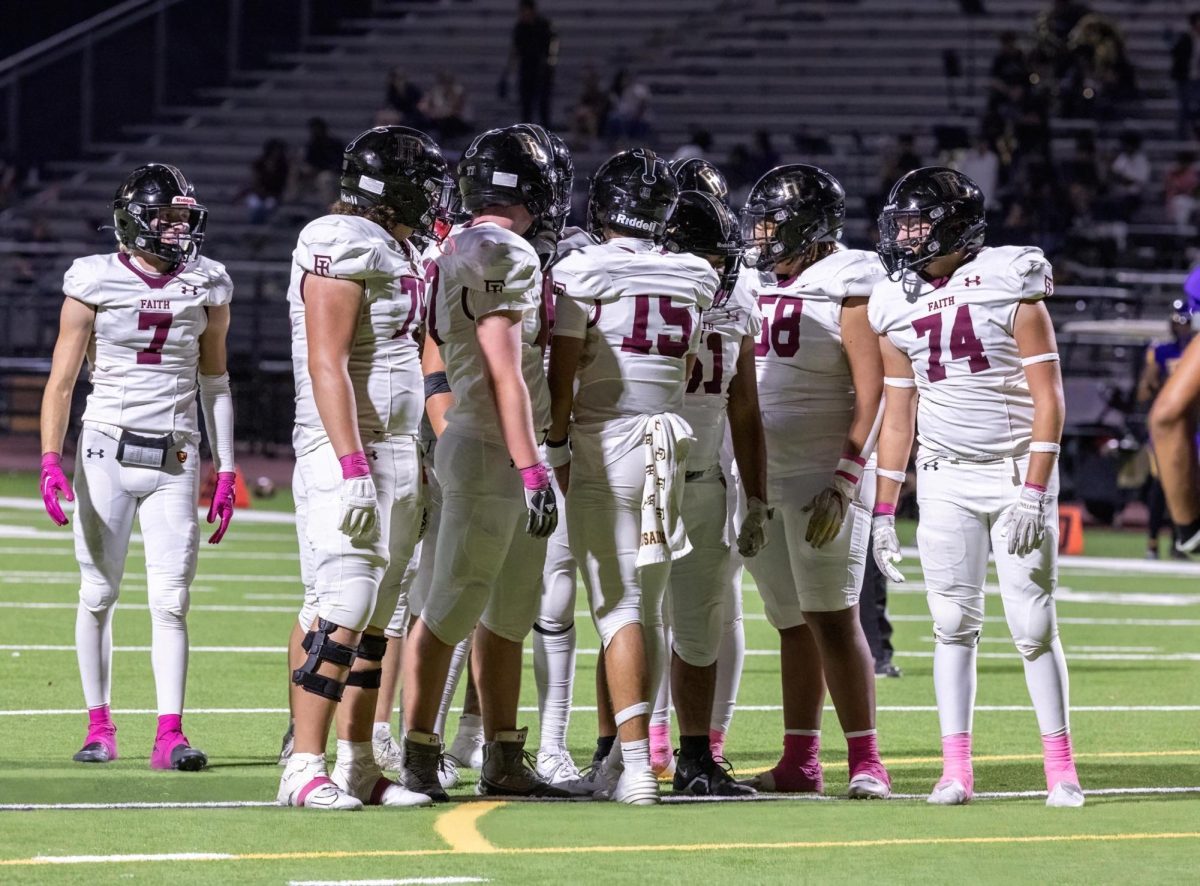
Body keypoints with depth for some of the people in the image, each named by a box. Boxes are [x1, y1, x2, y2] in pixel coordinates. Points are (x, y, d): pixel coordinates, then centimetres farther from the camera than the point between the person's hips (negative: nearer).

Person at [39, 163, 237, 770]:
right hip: (107, 451, -2)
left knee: (171, 600, -6)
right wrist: (50, 462, -13)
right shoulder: (96, 282, -3)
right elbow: (62, 379, -3)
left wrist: (226, 472, 10)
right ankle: (99, 725, 15)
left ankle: (169, 734, -6)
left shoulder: (206, 287, 5)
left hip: (175, 458, 2)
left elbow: (214, 383, 14)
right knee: (98, 594, 4)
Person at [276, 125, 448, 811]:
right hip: (348, 453, -10)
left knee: (377, 614, 9)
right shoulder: (344, 247, -13)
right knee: (343, 609, -12)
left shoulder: (397, 253, 16)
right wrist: (353, 466, -25)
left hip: (397, 453, 10)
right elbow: (328, 365, -19)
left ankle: (358, 766, 13)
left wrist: (419, 469, 23)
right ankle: (305, 769, -11)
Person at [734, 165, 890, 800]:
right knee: (792, 623, 10)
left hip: (822, 475, -7)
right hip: (759, 475, 7)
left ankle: (866, 762, -7)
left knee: (832, 618, -9)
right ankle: (799, 763, 14)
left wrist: (846, 480, -18)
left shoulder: (846, 284, -9)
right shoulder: (751, 283, 12)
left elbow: (872, 390, -13)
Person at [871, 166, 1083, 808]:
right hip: (945, 482, 4)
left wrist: (1034, 492, -16)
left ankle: (1061, 768, 4)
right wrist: (884, 512, 10)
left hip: (1016, 472, -4)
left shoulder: (1009, 284, -9)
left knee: (1033, 626, -4)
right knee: (954, 623, 0)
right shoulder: (898, 306, 5)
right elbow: (897, 415, 12)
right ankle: (956, 771, 3)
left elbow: (1048, 397, -9)